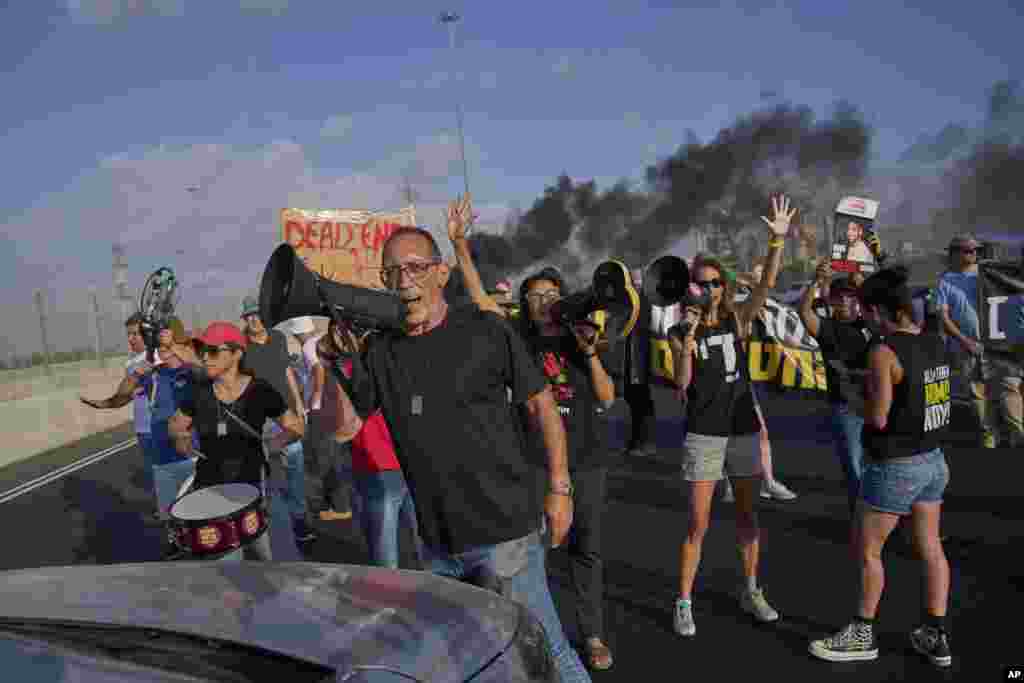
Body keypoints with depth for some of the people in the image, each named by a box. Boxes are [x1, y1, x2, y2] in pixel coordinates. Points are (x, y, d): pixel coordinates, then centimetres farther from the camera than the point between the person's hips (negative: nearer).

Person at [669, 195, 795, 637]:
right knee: (698, 523, -1)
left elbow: (767, 284, -12)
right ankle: (684, 603, 11)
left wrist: (778, 239, -24)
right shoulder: (682, 330, -4)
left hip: (745, 429, 3)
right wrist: (688, 335, -25)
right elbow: (681, 382, -15)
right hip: (703, 434, -3)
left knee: (747, 514, 16)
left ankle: (751, 592, 32)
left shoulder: (738, 319, 2)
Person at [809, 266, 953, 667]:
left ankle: (862, 635, 22)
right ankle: (935, 637, 28)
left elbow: (878, 418, -21)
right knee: (930, 547, 17)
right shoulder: (934, 342, 1)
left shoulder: (883, 352, -22)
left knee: (865, 549, 8)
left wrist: (860, 396, -1)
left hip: (895, 467, -8)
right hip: (932, 460, 8)